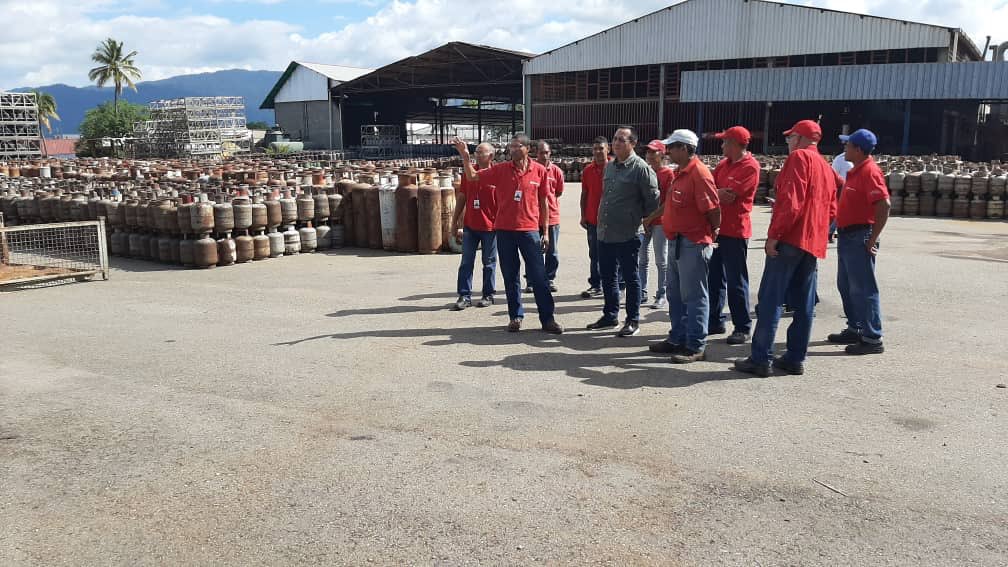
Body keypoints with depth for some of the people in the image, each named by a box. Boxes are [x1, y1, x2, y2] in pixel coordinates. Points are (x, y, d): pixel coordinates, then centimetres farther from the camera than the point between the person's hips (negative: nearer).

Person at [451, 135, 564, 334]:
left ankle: (547, 319, 7)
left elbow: (543, 202, 6)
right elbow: (472, 176, 4)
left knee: (539, 276, 0)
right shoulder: (501, 169, 3)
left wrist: (545, 231, 5)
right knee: (510, 277, 8)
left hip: (530, 230, -1)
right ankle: (515, 317, 19)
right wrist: (465, 156, -11)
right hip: (504, 230, 1)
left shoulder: (539, 171, 1)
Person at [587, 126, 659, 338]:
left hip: (627, 235, -8)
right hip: (605, 233, 8)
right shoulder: (610, 167, 13)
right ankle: (610, 316, 28)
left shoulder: (641, 168, -11)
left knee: (630, 278, 2)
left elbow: (653, 199, -9)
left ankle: (633, 321, 12)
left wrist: (645, 221, 0)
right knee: (608, 277, 15)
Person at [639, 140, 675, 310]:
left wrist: (651, 217, -16)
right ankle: (642, 293, 17)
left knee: (661, 260, 0)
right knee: (642, 259, 8)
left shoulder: (669, 173, -6)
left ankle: (661, 296, 7)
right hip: (643, 221, 6)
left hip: (660, 221, -6)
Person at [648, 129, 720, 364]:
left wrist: (713, 231, -6)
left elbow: (713, 208, -18)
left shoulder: (699, 173, -17)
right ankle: (677, 339, 29)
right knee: (675, 293, 17)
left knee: (694, 296, -2)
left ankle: (696, 346, 6)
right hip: (676, 241, 10)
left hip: (693, 244, -10)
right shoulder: (681, 172, 13)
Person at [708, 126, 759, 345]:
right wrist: (718, 194, -13)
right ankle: (715, 321, 24)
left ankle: (743, 328, 6)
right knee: (714, 277, 13)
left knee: (736, 281, -2)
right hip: (717, 228, 8)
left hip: (735, 230, -8)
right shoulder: (724, 164, 13)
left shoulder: (750, 166, -12)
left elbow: (729, 196, -19)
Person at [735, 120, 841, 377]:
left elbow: (791, 201, -17)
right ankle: (795, 358, 13)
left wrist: (774, 234, -18)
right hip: (814, 243, 9)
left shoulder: (799, 157, -6)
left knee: (770, 300, -7)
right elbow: (831, 211, 18)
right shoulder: (827, 168, 20)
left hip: (790, 239, -9)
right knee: (804, 304, 9)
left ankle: (761, 359, -8)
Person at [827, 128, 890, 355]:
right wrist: (840, 229, 15)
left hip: (860, 238, -10)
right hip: (847, 235, 10)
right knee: (846, 285, 17)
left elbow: (884, 205, -24)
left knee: (863, 288, -7)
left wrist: (873, 239, -22)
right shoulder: (855, 171, 15)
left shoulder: (869, 171, -15)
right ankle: (855, 330, 28)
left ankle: (872, 339, -1)